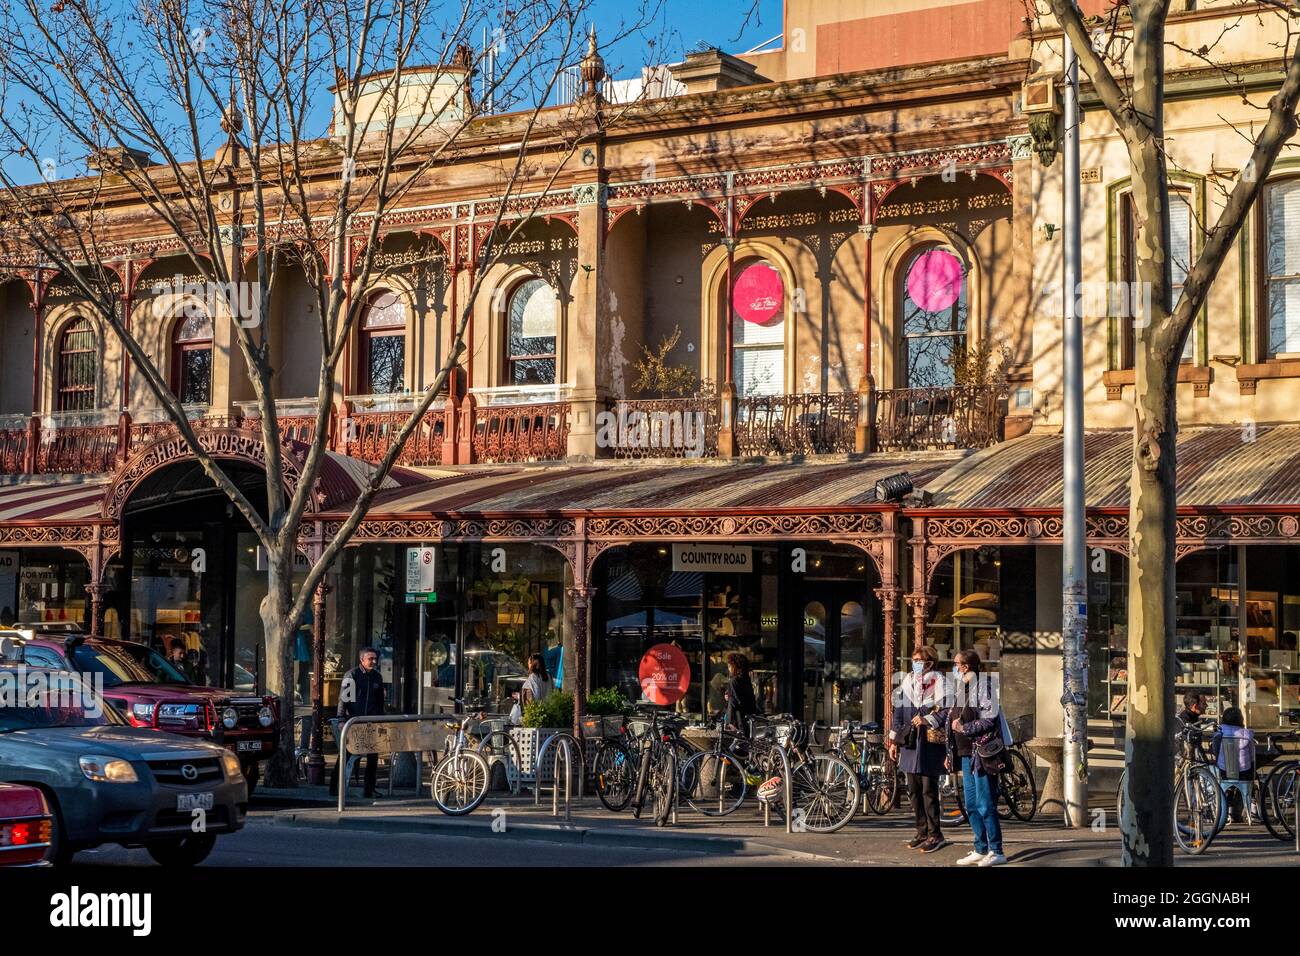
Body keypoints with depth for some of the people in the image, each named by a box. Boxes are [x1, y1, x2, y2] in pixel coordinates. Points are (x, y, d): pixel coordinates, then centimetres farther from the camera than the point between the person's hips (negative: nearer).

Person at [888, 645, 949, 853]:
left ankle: (935, 834, 1)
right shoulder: (908, 682, 15)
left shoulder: (938, 682, -2)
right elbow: (898, 711, 18)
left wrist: (927, 719, -23)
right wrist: (893, 740, 16)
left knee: (929, 789, -6)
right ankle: (922, 831, 17)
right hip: (910, 741, 6)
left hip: (930, 741, -6)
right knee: (914, 789, 8)